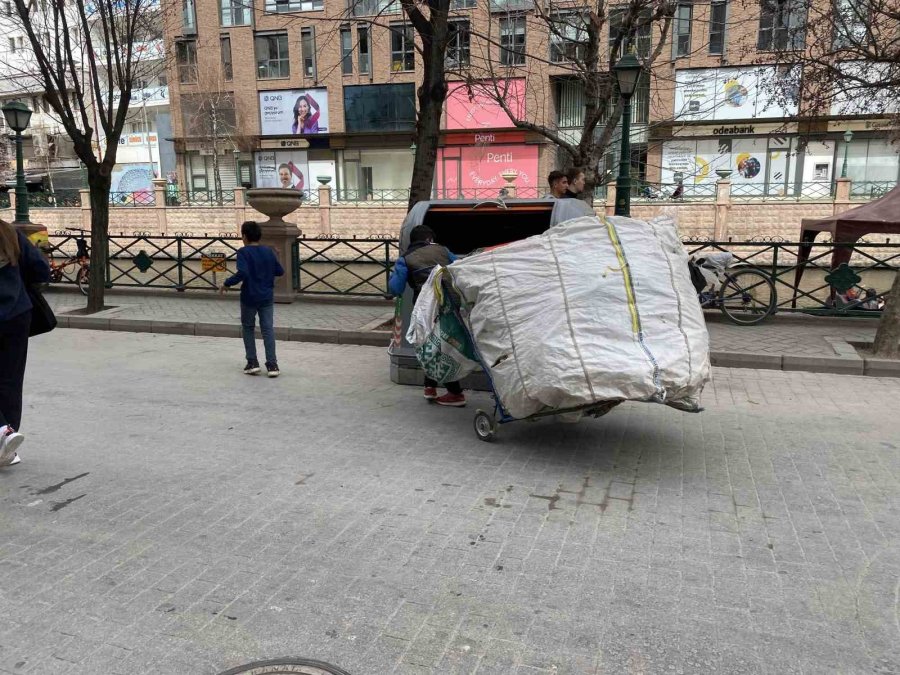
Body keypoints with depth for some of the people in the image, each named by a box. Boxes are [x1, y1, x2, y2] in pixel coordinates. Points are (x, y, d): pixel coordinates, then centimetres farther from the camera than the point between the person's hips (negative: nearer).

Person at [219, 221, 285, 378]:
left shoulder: (243, 252, -11)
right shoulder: (268, 251, 2)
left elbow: (242, 273, -24)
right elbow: (280, 271, 7)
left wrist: (227, 283, -12)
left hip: (249, 297, -3)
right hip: (267, 297, 3)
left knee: (248, 328, 14)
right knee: (268, 329, 3)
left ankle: (252, 363, 13)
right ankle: (272, 364, -3)